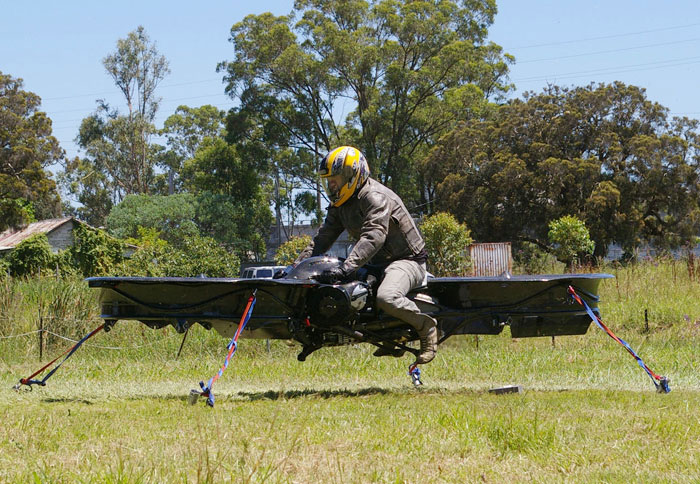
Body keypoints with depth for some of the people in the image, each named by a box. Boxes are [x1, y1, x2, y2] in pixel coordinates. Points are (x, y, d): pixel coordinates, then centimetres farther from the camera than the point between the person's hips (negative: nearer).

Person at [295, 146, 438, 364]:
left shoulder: (375, 197, -21)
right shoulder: (340, 205, 9)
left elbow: (374, 237, -35)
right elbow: (323, 238, 13)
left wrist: (346, 268, -46)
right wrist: (296, 265, 1)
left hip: (407, 259, -10)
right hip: (378, 263, 10)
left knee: (386, 298, -37)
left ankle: (425, 326, -9)